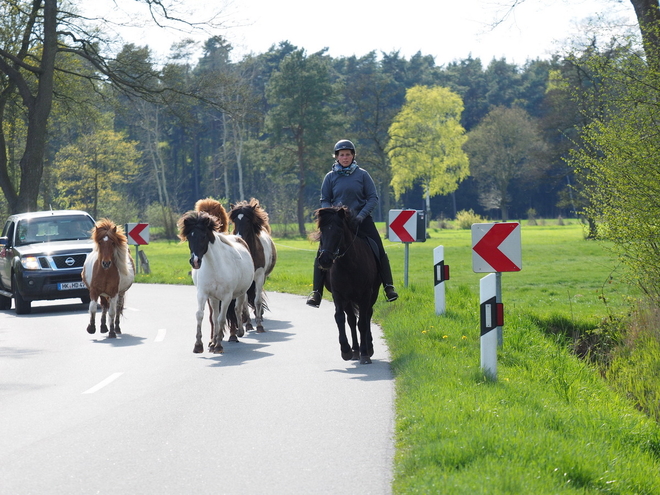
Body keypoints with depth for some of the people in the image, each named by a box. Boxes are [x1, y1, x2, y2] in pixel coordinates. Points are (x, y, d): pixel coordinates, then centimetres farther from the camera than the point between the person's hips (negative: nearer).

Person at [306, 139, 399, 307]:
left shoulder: (362, 174, 0)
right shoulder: (330, 177, 2)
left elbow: (373, 198, 0)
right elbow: (324, 200, 6)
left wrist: (361, 215, -13)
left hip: (362, 220, 0)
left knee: (379, 252, -9)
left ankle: (388, 287, -1)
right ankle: (316, 293, -9)